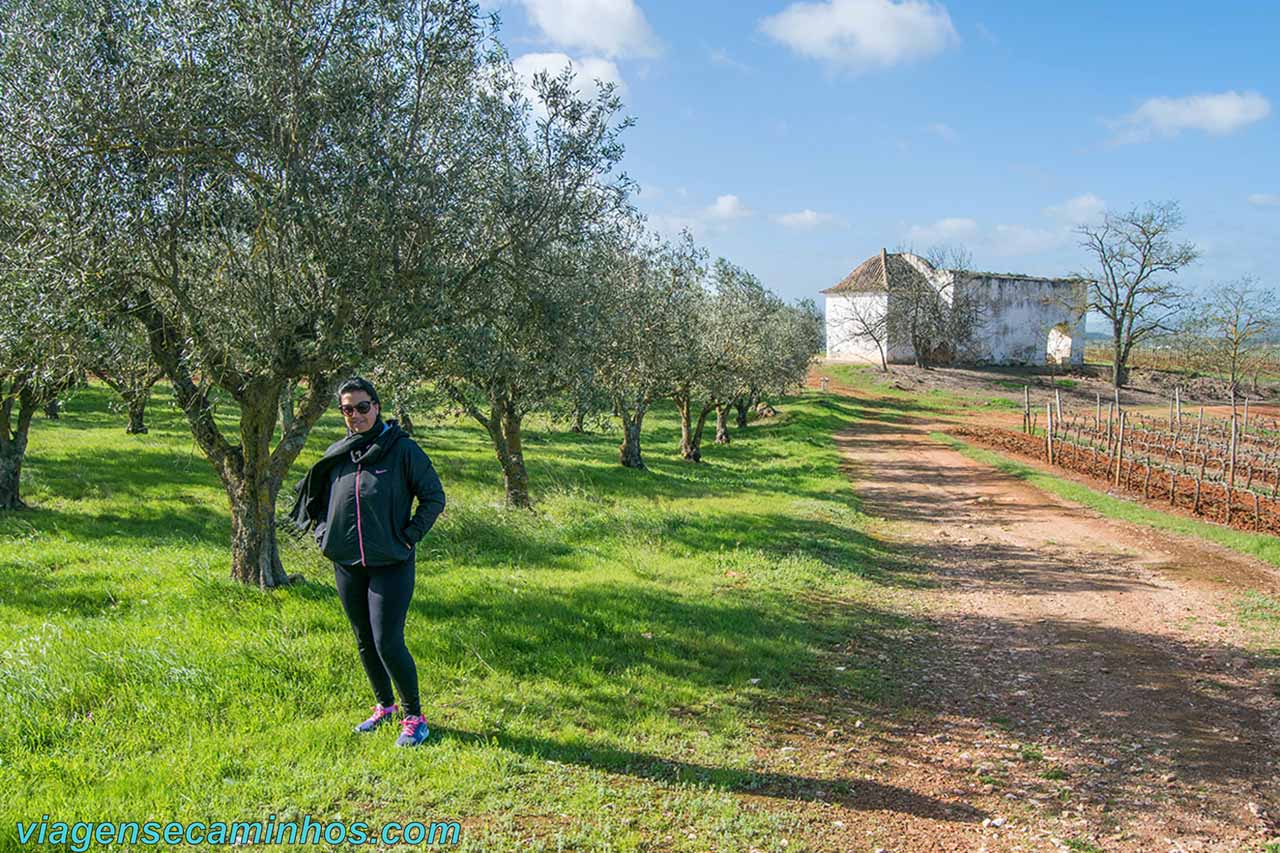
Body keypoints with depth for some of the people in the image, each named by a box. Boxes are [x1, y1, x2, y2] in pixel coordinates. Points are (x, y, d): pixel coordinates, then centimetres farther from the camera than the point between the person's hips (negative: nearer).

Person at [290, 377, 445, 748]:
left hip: (390, 564, -5)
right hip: (347, 564, 5)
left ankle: (414, 717, 9)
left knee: (388, 643, -8)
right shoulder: (336, 454, 5)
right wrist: (324, 532, 9)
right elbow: (316, 499, 22)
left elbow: (434, 497, -4)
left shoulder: (402, 449, -9)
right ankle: (384, 706, 34)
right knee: (365, 641, 15)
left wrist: (409, 536, -9)